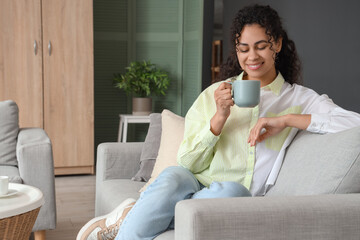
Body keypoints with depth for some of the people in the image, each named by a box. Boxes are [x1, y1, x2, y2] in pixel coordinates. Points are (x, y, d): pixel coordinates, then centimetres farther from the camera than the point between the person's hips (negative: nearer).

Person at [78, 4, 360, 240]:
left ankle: (131, 217, -22)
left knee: (232, 191, -36)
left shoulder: (300, 98, 9)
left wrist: (286, 119, -12)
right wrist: (220, 116, -9)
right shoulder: (215, 94, 12)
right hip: (196, 186, 1)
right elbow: (188, 163, 6)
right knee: (173, 175, -34)